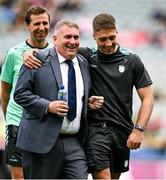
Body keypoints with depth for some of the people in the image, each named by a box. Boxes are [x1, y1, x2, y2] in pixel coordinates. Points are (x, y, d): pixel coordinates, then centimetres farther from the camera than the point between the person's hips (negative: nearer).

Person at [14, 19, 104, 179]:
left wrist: (89, 103, 8)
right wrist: (47, 106, -17)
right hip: (42, 141, -5)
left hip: (74, 143, 5)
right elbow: (20, 94, -6)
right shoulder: (39, 60, -3)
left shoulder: (83, 64, 15)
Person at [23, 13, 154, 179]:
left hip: (122, 131, 2)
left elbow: (147, 98, 3)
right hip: (96, 128, -2)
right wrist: (30, 52, -18)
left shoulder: (132, 61, 1)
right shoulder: (86, 56, -1)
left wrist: (138, 129, -8)